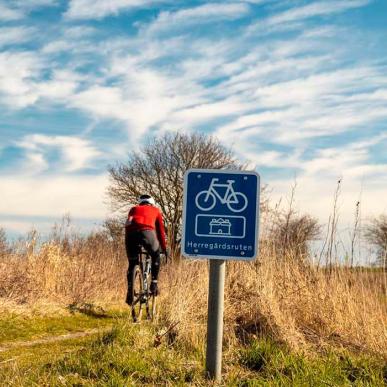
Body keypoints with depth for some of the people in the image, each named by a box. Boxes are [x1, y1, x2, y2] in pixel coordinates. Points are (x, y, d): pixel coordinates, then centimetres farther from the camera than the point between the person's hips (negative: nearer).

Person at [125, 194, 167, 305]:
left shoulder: (134, 209, 37)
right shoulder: (155, 210, 31)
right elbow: (160, 230, 30)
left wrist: (130, 243, 42)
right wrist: (164, 248, 37)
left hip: (131, 232, 2)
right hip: (146, 231, -2)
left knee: (132, 263, 19)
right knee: (155, 256, 26)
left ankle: (130, 291, 11)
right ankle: (154, 283, 19)